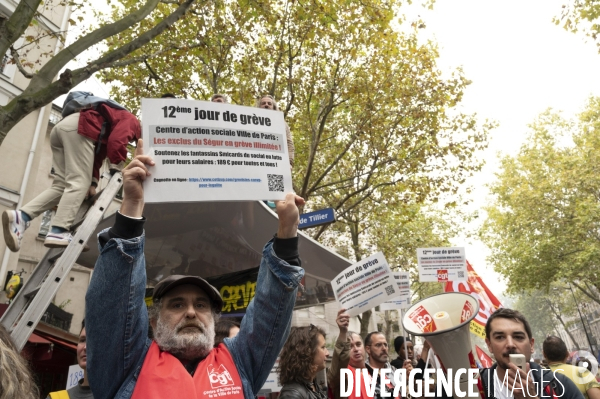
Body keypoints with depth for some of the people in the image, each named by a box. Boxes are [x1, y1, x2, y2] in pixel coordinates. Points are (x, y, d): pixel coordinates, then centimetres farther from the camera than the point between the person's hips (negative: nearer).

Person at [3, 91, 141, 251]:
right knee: (79, 182, -15)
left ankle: (21, 216, -12)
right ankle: (58, 232, -25)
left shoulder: (107, 130, 36)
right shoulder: (130, 120, 12)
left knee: (62, 185, 4)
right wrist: (116, 170, -2)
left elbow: (97, 156, 28)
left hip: (62, 127, 9)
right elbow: (117, 141, -9)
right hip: (78, 127, -9)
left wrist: (93, 183, 20)